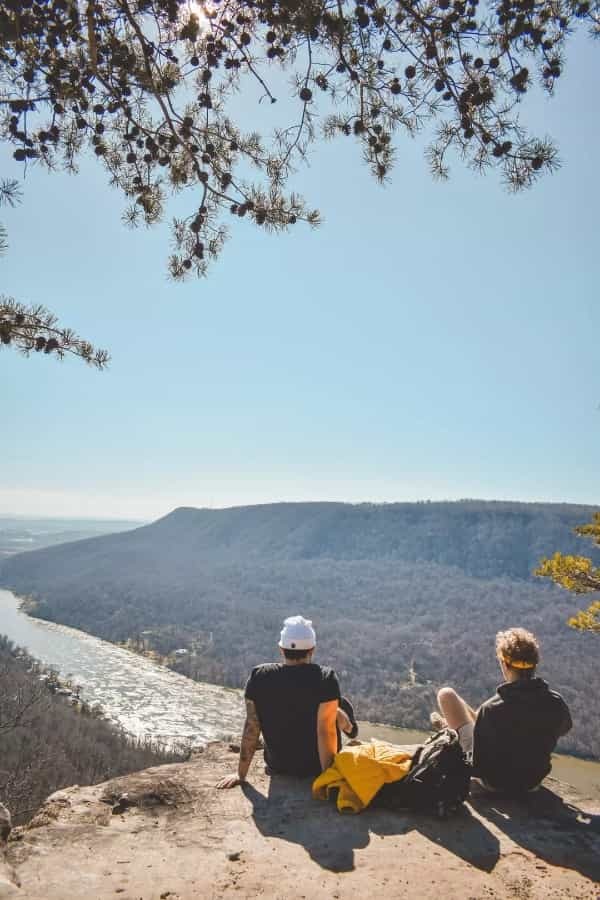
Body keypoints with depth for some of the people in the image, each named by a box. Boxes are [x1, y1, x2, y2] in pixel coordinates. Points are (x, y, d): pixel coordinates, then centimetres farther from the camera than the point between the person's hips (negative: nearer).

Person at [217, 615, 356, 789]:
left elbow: (251, 727, -10)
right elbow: (325, 730, -22)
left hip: (277, 767, 3)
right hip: (315, 767, -2)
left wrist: (241, 774, -1)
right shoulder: (325, 678, -23)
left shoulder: (258, 676, -15)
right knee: (339, 705, 19)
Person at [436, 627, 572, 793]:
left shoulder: (491, 709, -33)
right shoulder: (556, 703, -21)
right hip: (533, 780, 4)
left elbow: (477, 767, -24)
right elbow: (564, 728, 4)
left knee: (446, 694, 3)